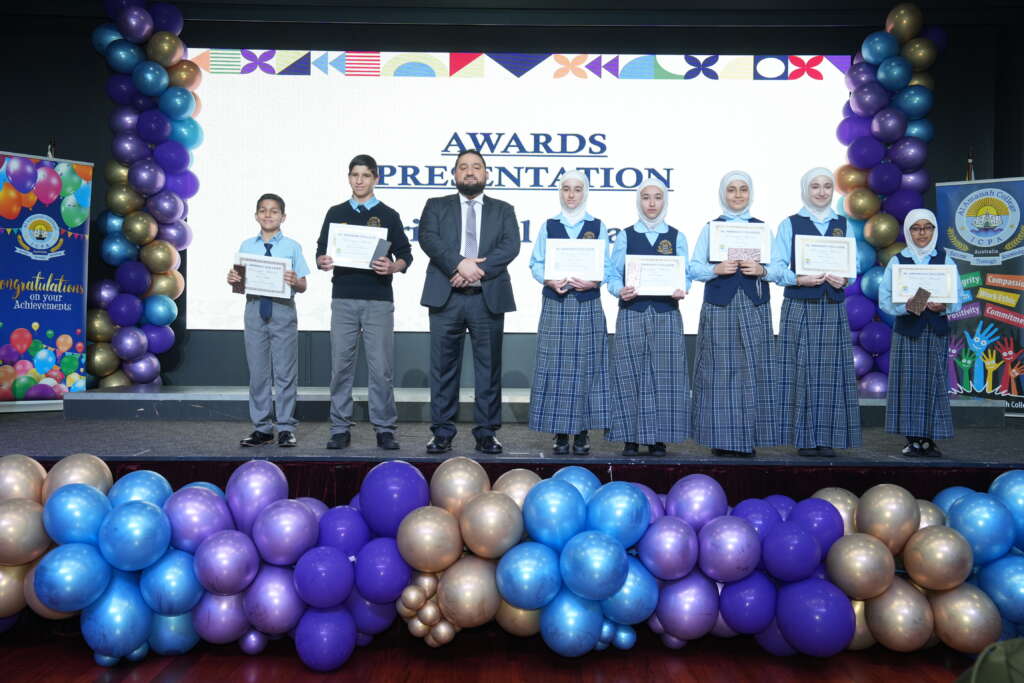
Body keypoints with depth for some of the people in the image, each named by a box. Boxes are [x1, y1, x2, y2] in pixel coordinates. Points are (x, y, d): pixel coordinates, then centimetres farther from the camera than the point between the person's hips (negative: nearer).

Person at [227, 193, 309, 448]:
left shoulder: (292, 247, 0)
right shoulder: (247, 246, 9)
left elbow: (303, 286, -2)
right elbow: (240, 282, 10)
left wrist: (294, 281, -23)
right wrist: (232, 280, -11)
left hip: (283, 311, -3)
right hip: (255, 309, 3)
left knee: (285, 372, 2)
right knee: (257, 372, 8)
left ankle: (286, 428, 11)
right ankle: (262, 428, 18)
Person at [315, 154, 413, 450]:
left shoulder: (388, 215, 7)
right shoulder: (336, 213, 12)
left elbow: (405, 254, 5)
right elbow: (321, 252, 12)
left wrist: (393, 267, -16)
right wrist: (323, 262, -11)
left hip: (378, 300, -2)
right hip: (343, 299, 2)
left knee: (381, 368, -1)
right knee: (341, 365, 3)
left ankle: (384, 429, 8)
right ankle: (340, 429, 12)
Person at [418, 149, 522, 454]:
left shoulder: (503, 210, 15)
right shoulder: (437, 206, 14)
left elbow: (511, 246, -1)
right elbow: (428, 238, -4)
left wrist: (478, 270, -15)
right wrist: (460, 264, -18)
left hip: (488, 298, 0)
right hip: (446, 297, 0)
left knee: (489, 367, 3)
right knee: (443, 367, 2)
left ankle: (486, 433, 11)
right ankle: (442, 433, 10)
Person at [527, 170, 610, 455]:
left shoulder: (597, 226, 8)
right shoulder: (549, 226, 9)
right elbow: (536, 264, 5)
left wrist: (592, 282, -15)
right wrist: (550, 281, -14)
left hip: (588, 305, 0)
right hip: (555, 304, 0)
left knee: (585, 365, 0)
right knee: (555, 365, -1)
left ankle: (582, 432, 7)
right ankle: (560, 433, 6)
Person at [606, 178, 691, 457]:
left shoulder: (677, 237, 11)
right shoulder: (625, 236, 10)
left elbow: (685, 275, 8)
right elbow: (612, 274, 5)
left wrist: (682, 289, -13)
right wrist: (620, 290, -15)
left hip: (666, 312, 1)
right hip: (632, 312, 0)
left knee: (664, 373, -1)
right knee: (631, 374, -2)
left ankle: (659, 439, 7)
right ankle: (631, 437, 6)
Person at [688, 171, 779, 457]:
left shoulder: (761, 227, 12)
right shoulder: (710, 228, 9)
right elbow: (693, 268, 2)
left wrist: (762, 270, -13)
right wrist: (716, 269, -15)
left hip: (754, 307, 1)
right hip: (719, 307, -1)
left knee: (753, 369, -1)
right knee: (720, 369, -2)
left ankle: (749, 437, 6)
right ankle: (722, 438, 5)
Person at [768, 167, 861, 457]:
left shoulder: (843, 224, 14)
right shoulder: (790, 224, 5)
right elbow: (775, 267, -2)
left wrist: (844, 279, -11)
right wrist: (799, 279, -19)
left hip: (833, 308, 3)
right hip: (800, 308, -3)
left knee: (832, 370, 1)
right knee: (802, 370, -4)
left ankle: (828, 438, 7)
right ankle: (805, 438, 3)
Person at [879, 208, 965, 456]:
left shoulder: (945, 260, 8)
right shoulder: (897, 261, 4)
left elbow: (958, 297, 6)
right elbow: (884, 299, -2)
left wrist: (944, 306, -15)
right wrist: (906, 307, -19)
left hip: (937, 331, 1)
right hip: (907, 330, -1)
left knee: (934, 383, 0)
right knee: (909, 382, -3)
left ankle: (929, 439, 6)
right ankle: (912, 439, 5)